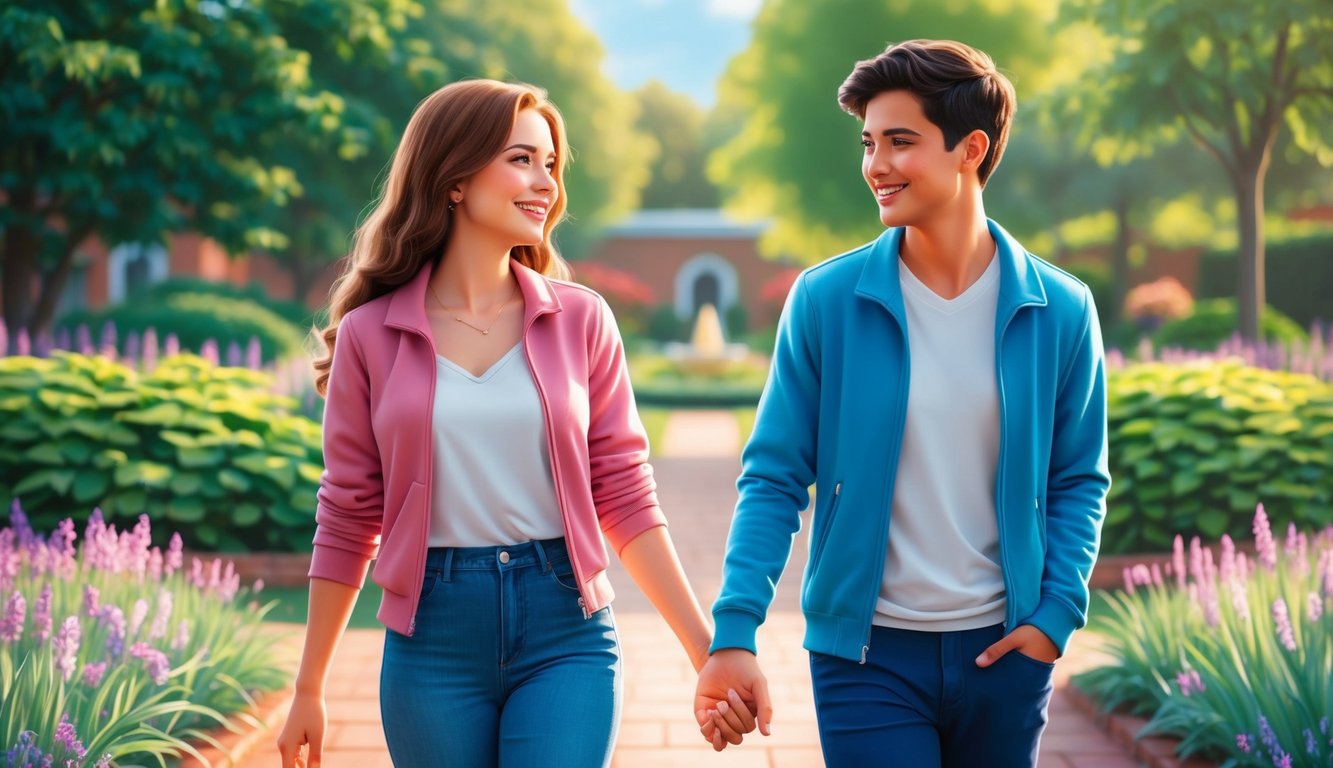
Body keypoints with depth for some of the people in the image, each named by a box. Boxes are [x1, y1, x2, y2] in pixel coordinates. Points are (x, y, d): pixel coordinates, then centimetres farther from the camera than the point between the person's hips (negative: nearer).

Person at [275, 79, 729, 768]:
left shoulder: (580, 319, 3)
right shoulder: (371, 333, 1)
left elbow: (624, 497, 4)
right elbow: (348, 519, 6)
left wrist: (710, 651, 0)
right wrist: (307, 690, 8)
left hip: (565, 634, 0)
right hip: (433, 639, 0)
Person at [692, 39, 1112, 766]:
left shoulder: (1060, 310, -2)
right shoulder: (825, 300, -5)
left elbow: (1079, 480, 6)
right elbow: (774, 478, -4)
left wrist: (1058, 611, -7)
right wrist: (734, 630, -14)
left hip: (1003, 650, 2)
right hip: (869, 652, -2)